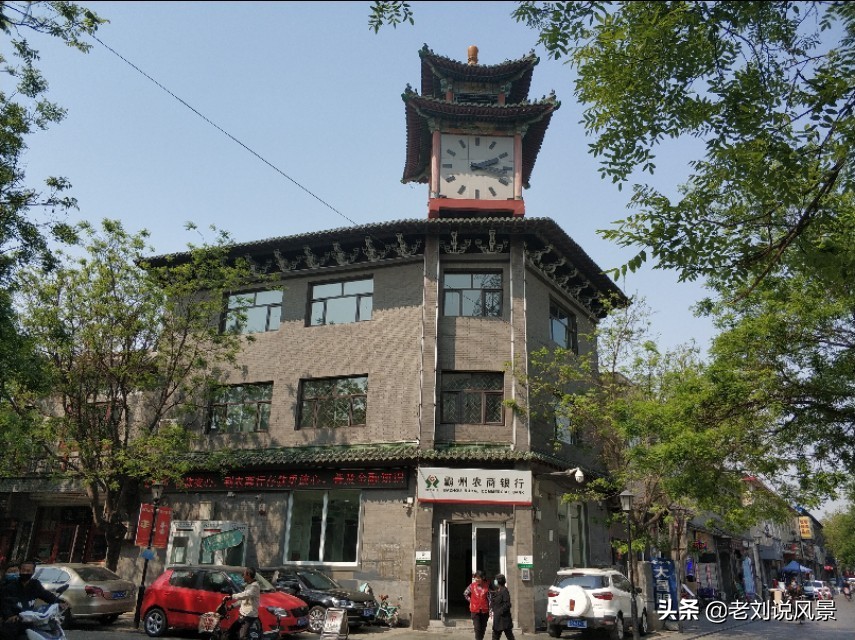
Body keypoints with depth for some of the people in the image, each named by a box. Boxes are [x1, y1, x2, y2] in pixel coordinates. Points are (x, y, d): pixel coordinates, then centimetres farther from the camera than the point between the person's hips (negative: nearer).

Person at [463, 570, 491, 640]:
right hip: (475, 610, -1)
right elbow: (465, 594, 12)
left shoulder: (487, 586, -5)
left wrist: (490, 610, -6)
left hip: (484, 610, 1)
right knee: (477, 628, -9)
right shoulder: (472, 586, -4)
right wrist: (470, 600, 3)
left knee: (483, 628, 12)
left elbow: (489, 598, -3)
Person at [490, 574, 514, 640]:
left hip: (504, 617, -9)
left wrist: (500, 612, -20)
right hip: (497, 618, 9)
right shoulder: (497, 591, 11)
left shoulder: (504, 591, -15)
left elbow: (507, 605, -20)